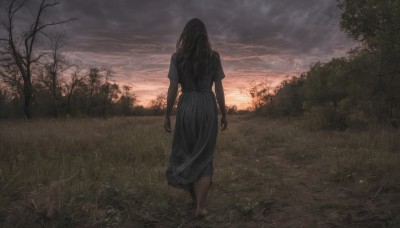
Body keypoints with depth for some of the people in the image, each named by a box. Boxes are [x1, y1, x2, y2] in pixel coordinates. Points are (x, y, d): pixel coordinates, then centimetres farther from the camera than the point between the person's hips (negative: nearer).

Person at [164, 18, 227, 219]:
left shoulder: (177, 57, 0)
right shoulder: (213, 57, 1)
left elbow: (172, 89, -4)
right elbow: (219, 89, 0)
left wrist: (167, 115, 4)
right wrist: (224, 115, 8)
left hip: (186, 108, 0)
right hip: (208, 108, 0)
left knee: (185, 153, 19)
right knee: (204, 157, 7)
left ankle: (194, 196, 31)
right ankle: (200, 207, -1)